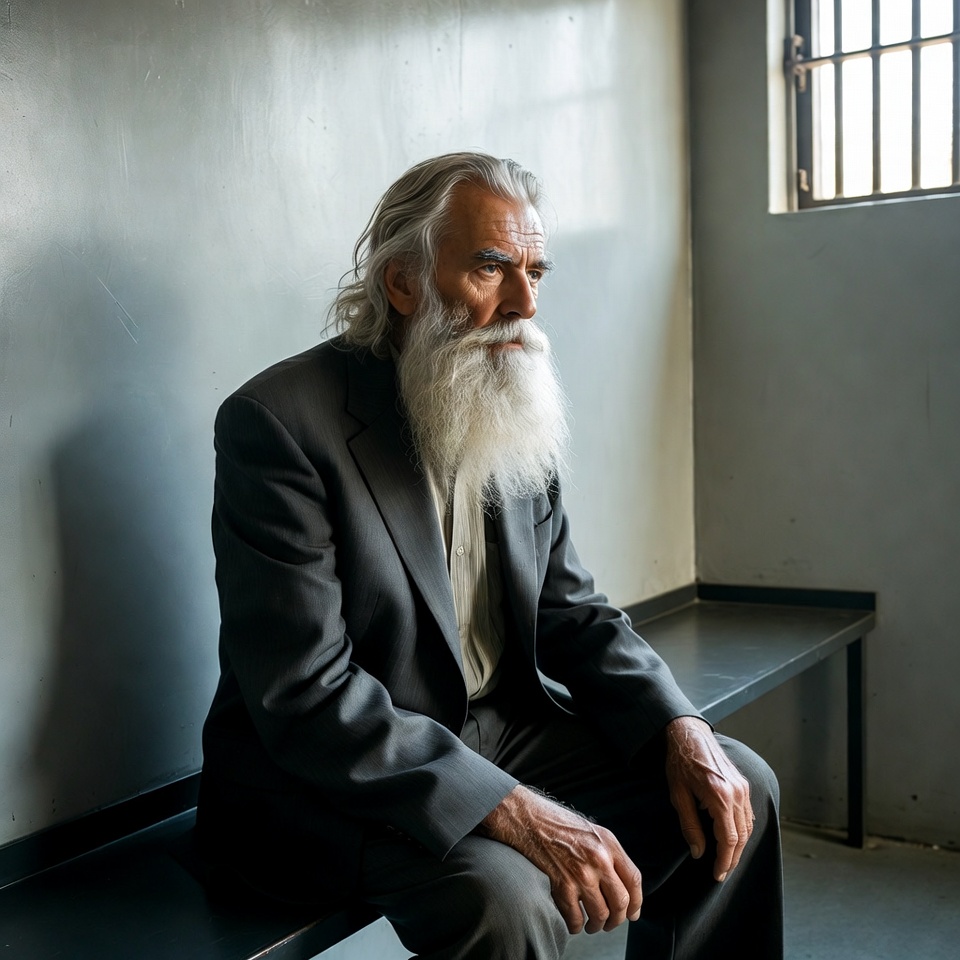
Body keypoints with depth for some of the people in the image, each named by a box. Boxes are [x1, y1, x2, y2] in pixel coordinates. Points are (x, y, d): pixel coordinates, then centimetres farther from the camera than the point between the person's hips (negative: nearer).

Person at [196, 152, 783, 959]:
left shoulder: (519, 414, 4)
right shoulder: (278, 425, -19)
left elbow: (570, 612, 10)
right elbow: (305, 697, -25)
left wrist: (681, 730, -8)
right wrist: (516, 813, -31)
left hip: (498, 731, 7)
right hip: (322, 775, -7)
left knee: (737, 788, 1)